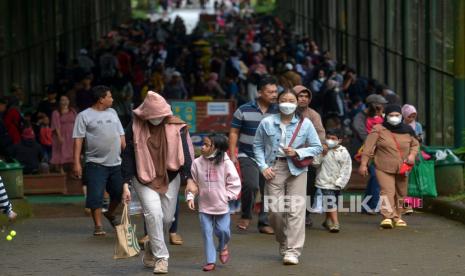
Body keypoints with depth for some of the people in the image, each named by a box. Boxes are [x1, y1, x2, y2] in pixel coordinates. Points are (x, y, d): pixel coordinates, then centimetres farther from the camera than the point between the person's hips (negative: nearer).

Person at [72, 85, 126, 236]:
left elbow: (121, 136, 17)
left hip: (116, 162, 5)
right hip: (96, 163, -5)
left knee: (119, 192, 9)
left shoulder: (112, 113, 13)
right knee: (96, 195, -8)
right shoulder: (84, 116, -3)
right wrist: (76, 163, -12)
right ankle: (98, 225, 3)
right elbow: (78, 139, -6)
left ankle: (110, 214, 36)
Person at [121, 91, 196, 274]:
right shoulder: (135, 127, -9)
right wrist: (126, 185, -9)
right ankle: (161, 257, -7)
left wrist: (189, 179, -16)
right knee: (154, 213, -17)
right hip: (144, 178, -2)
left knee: (167, 217, 6)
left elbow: (185, 153, -7)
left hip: (170, 178, 2)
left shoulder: (175, 127, -7)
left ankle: (152, 245, 35)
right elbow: (128, 156, -6)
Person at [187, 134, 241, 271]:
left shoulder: (226, 163, -8)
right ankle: (210, 261, 11)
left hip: (221, 205, -2)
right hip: (204, 206, 2)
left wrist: (227, 196, -9)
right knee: (207, 233, 3)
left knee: (223, 230, 0)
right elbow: (192, 182, 5)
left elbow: (234, 182, -3)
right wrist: (190, 197, -3)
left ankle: (223, 246, 34)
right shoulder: (197, 163, -3)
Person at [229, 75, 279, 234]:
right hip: (248, 156, -3)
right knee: (251, 185, -22)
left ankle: (264, 223, 18)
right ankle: (246, 216, 1)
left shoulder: (278, 112, 5)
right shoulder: (244, 111, -1)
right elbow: (234, 133, 3)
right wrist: (232, 155, -2)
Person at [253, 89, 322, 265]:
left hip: (297, 169, -1)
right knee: (275, 210, -1)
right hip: (274, 169, 1)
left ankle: (293, 251, -7)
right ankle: (283, 243, 24)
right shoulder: (267, 123, 4)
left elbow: (317, 147, 7)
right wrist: (263, 167, -1)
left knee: (296, 209, -9)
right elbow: (258, 146, 11)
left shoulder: (305, 124, 3)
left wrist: (297, 153, -7)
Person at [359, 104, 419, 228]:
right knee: (387, 191, -20)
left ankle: (397, 217, 27)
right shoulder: (378, 130, -5)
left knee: (401, 194, 12)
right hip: (384, 168, -5)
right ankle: (387, 217, -26)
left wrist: (412, 154, -1)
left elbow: (415, 144, 20)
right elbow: (368, 147, -5)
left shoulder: (407, 131, 7)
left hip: (402, 169, 5)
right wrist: (364, 164, -10)